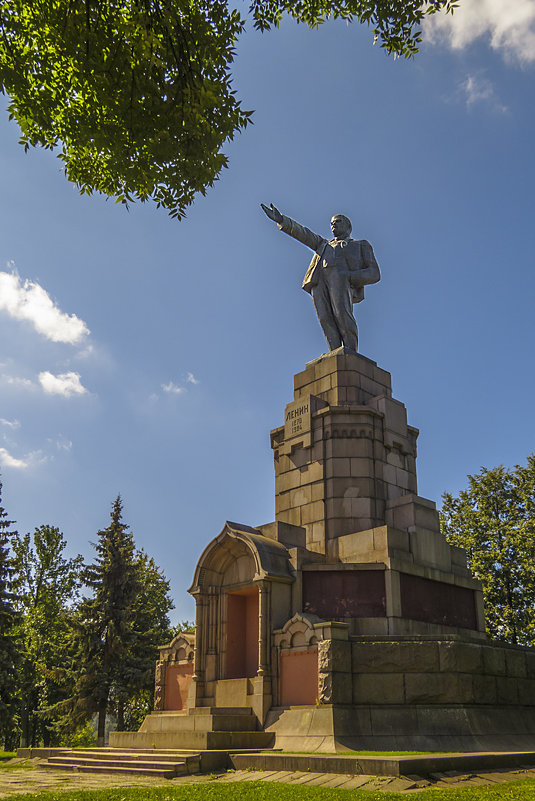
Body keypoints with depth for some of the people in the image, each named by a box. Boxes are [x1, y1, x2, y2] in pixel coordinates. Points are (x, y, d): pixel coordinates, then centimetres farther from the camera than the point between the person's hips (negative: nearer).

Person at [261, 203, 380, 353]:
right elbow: (304, 234, 26)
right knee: (326, 318, -21)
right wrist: (281, 219, 9)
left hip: (341, 277, -3)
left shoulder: (361, 245, 30)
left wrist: (349, 276, -5)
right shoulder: (324, 244, 42)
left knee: (341, 314, -29)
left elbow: (374, 274, 15)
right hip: (318, 280, 3)